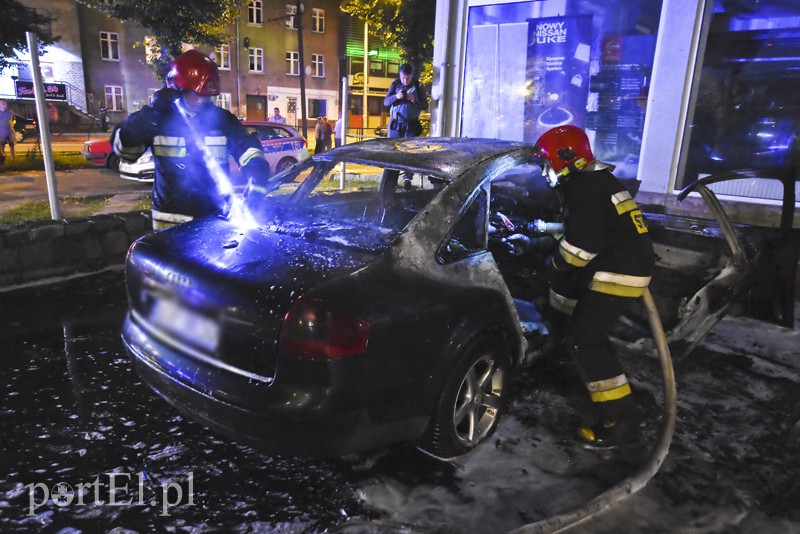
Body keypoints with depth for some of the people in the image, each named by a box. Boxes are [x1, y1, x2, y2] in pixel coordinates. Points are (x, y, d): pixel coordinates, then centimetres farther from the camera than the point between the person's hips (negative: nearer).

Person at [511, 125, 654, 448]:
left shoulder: (584, 187, -16)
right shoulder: (592, 181, 17)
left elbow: (582, 245, -23)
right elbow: (577, 229, 26)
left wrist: (556, 261, -5)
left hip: (619, 273, -11)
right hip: (626, 265, 11)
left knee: (584, 340, -9)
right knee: (563, 276, 27)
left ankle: (621, 419, -4)